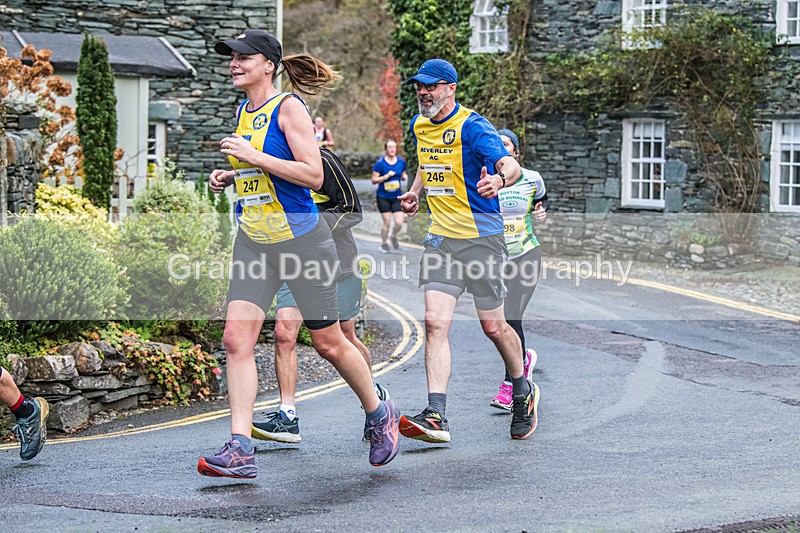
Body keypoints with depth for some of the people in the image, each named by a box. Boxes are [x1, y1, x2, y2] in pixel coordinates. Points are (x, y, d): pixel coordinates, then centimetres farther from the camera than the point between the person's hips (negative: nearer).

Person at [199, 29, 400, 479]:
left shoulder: (288, 107, -12)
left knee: (328, 343, 4)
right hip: (252, 241, 7)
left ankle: (380, 413, 28)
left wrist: (253, 157, -23)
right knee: (236, 339, -8)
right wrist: (229, 177, 7)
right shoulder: (243, 112, 11)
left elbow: (314, 175, -19)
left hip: (300, 237, -7)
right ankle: (240, 449, -10)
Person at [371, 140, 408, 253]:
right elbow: (374, 180, -7)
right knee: (387, 222, -4)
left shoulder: (401, 162, 5)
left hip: (397, 197, 3)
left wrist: (405, 177, -3)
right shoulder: (380, 163, -7)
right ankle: (384, 244, 18)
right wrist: (386, 176, -20)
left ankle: (393, 236, 26)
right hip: (383, 197, -3)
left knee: (399, 222, -7)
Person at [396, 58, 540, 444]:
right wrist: (415, 191, 15)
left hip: (481, 235, -5)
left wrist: (498, 179, -50)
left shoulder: (471, 126, -14)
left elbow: (511, 166, -27)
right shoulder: (419, 126, 9)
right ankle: (436, 417, -18)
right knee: (435, 322, -10)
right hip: (440, 237, 6)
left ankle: (523, 393, 31)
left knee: (492, 325, 4)